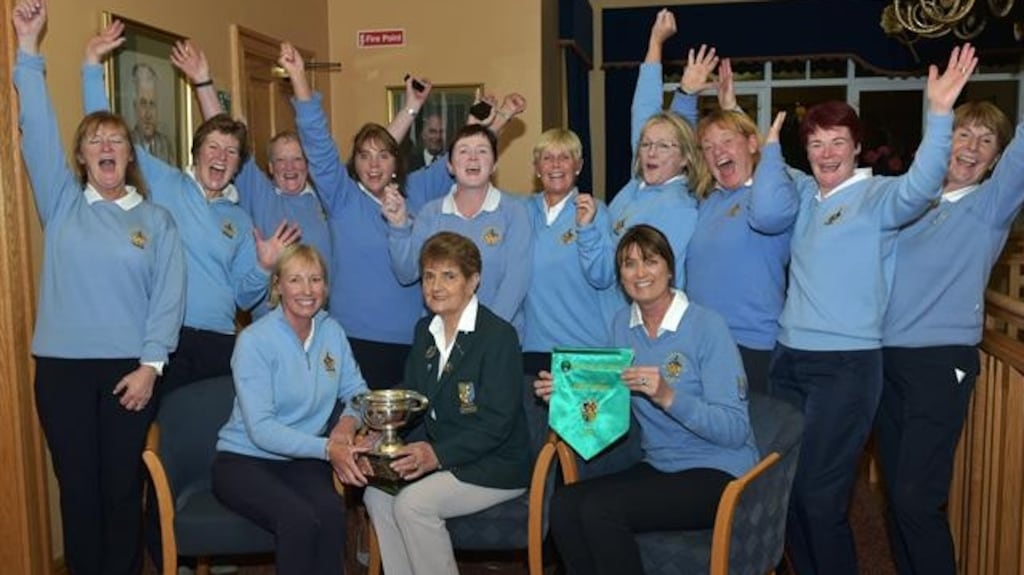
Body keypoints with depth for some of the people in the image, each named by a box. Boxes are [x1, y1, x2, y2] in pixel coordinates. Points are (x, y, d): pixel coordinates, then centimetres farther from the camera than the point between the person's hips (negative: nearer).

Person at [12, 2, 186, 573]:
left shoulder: (156, 218, 5)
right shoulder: (62, 203, 8)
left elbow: (169, 296, -1)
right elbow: (38, 133, -2)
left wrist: (150, 364, -10)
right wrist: (28, 49, -9)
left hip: (131, 367, -1)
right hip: (63, 366, 1)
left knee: (124, 487, 7)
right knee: (79, 487, 8)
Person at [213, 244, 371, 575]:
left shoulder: (332, 331, 4)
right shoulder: (254, 340, -12)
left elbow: (356, 391, 13)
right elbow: (260, 429, -18)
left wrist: (349, 419, -11)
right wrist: (326, 449, -29)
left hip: (303, 461, 4)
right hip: (245, 460, -4)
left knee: (332, 512, -29)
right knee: (300, 519, -32)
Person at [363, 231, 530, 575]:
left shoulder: (499, 336, -16)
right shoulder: (425, 330, 10)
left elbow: (496, 425, -20)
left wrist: (437, 455, -28)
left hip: (494, 466, -7)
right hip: (436, 455, 7)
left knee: (412, 504, -24)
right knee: (376, 492, -14)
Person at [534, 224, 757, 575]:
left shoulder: (707, 326, -12)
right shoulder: (623, 323, 7)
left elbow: (736, 430, -17)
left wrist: (667, 396, -30)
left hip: (719, 475, -5)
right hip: (659, 467, 6)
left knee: (600, 509, -26)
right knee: (563, 504, -19)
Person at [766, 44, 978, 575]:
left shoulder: (876, 195, -6)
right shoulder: (802, 193, 11)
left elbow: (919, 187, -26)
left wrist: (939, 113, -37)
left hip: (847, 365, -6)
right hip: (787, 358, 6)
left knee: (820, 495, -4)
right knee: (786, 487, 13)